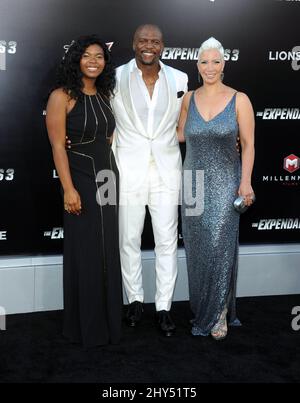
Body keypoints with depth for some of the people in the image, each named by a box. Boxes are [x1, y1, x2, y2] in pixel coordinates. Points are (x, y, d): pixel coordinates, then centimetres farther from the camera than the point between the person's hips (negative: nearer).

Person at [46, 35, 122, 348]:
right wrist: (69, 189, -19)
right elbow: (57, 145, -13)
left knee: (108, 251, 12)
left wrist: (113, 179, 10)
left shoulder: (103, 96, 10)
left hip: (108, 178, 6)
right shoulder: (62, 96, -9)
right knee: (85, 253, 2)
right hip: (81, 180, -6)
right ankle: (86, 326, 17)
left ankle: (108, 319, 26)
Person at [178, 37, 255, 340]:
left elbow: (248, 144, -4)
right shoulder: (189, 98, 5)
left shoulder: (239, 100, -5)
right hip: (194, 181, 4)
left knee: (219, 245, -7)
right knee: (196, 246, 8)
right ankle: (201, 304, 25)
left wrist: (245, 182, -10)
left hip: (225, 182, -3)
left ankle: (219, 313, 7)